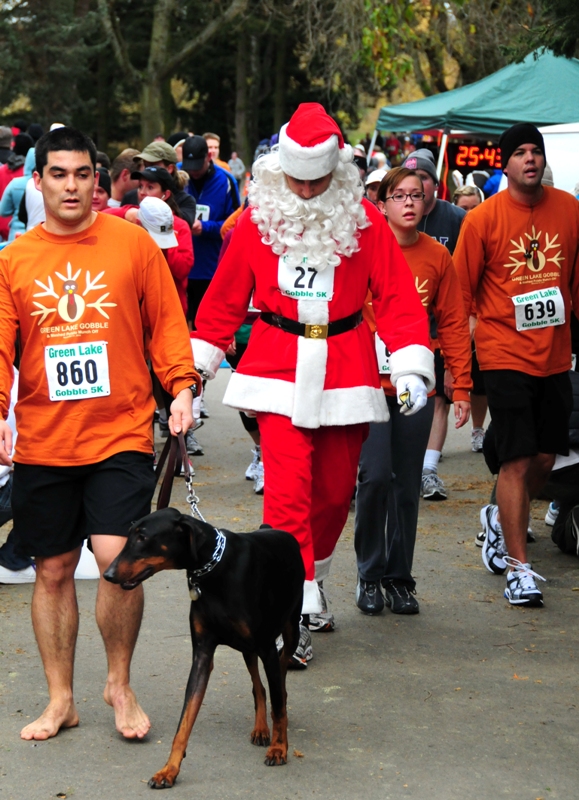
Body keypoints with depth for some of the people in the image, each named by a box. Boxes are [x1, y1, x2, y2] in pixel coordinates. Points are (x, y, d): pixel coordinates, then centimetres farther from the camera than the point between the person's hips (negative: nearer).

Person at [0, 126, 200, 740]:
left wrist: (182, 385, -5)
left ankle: (120, 685, 9)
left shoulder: (132, 242, 2)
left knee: (118, 557, -14)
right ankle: (60, 700, 23)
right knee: (53, 570, 8)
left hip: (120, 433, -2)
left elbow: (166, 322, 7)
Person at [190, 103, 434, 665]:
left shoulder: (363, 221, 0)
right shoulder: (259, 219, 1)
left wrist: (412, 366, -10)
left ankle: (310, 573, 35)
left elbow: (396, 296, 0)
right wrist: (197, 361, 11)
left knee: (335, 487, 9)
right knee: (287, 487, -12)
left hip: (345, 369, 1)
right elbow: (225, 297, 10)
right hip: (278, 369, -1)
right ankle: (294, 611, -8)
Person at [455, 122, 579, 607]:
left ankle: (502, 520, 39)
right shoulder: (483, 219, -7)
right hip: (505, 356, -4)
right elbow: (461, 293, -3)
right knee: (518, 460, -6)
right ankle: (518, 567, 2)